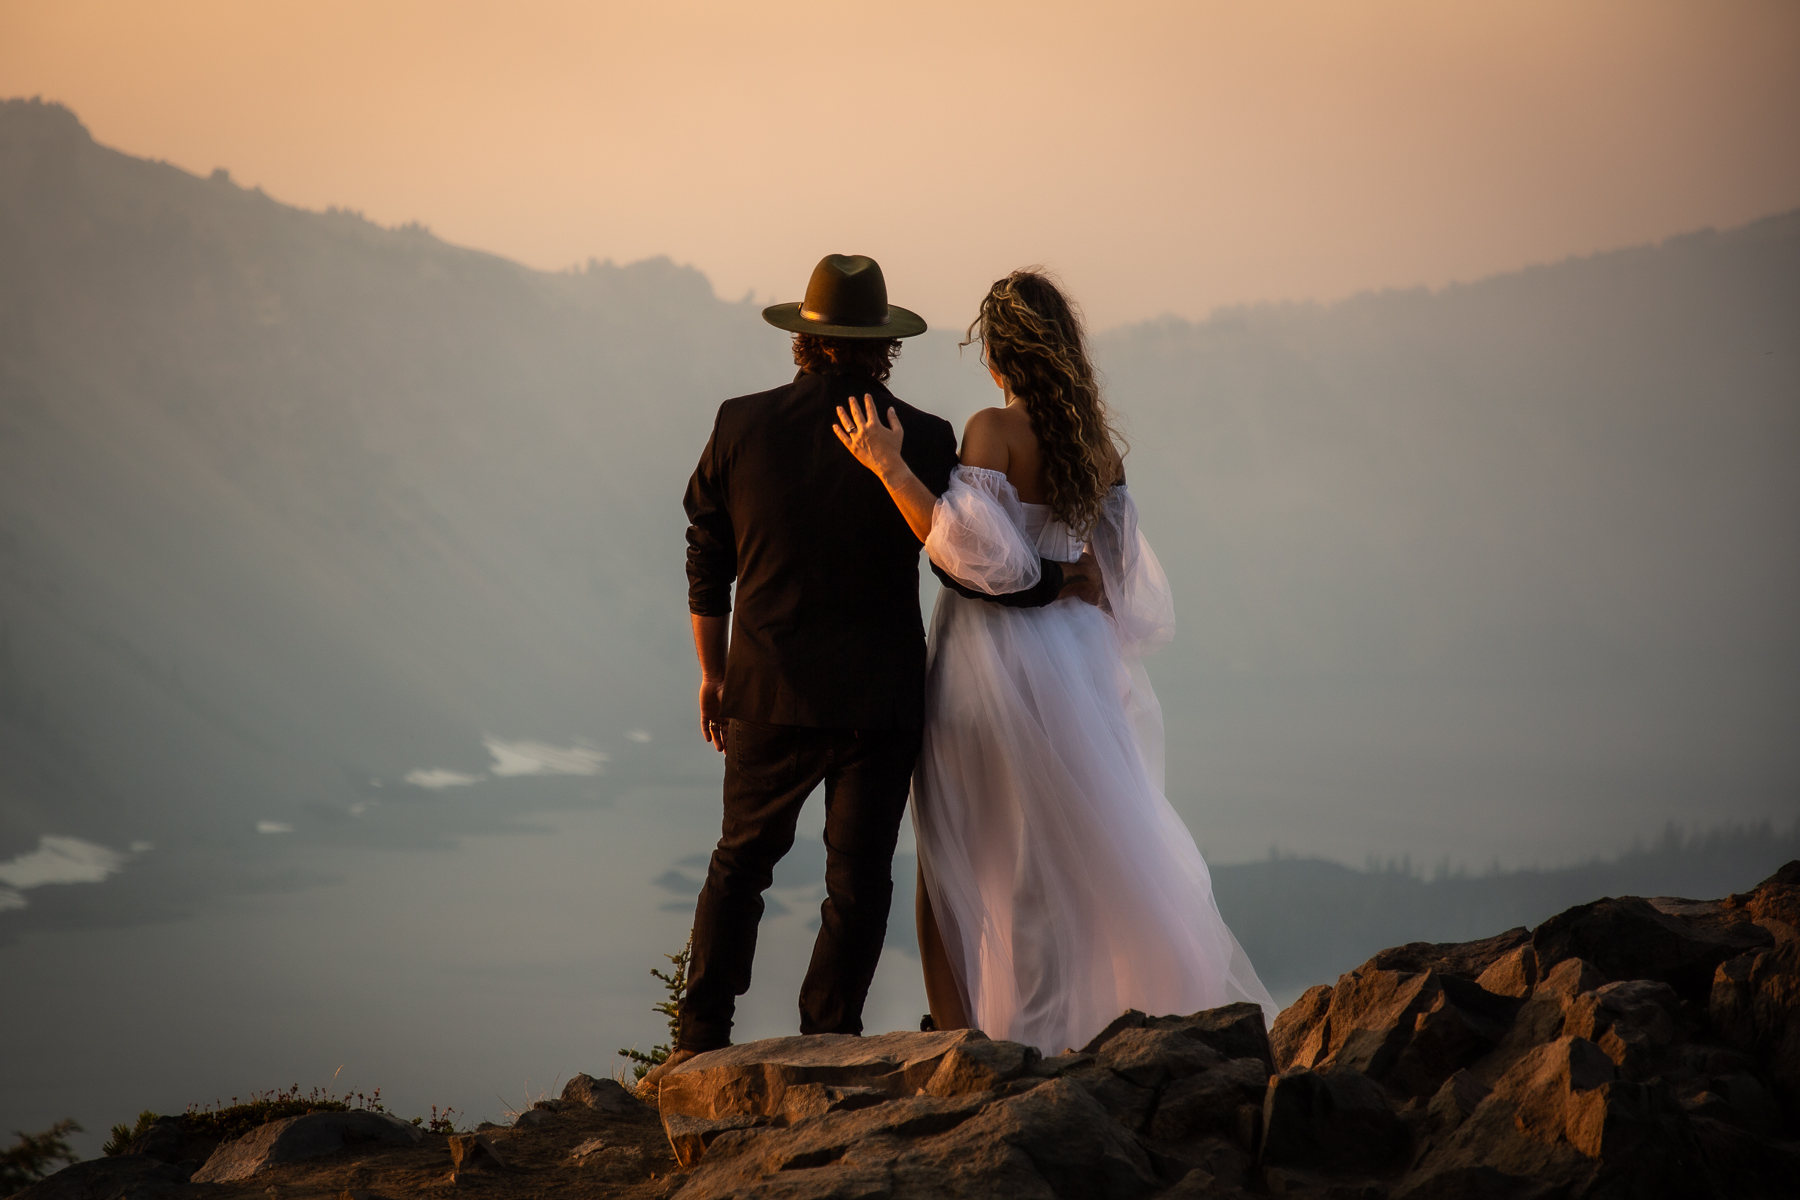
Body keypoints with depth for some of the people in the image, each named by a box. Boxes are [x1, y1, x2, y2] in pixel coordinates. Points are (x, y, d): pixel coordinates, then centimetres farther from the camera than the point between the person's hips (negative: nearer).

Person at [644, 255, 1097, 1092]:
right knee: (858, 883, 7)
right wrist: (1064, 580, 10)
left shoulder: (742, 425, -2)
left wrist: (712, 671, 18)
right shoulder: (924, 441, -8)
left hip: (768, 693, 2)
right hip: (879, 700, -2)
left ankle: (702, 1040, 16)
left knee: (741, 860, 17)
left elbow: (707, 565, 6)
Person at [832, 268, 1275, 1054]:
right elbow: (1120, 579, 9)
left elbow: (973, 548, -25)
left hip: (991, 663, -6)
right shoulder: (1097, 443, 5)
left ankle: (962, 1042, 3)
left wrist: (891, 467, -23)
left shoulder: (994, 430, -15)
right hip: (1073, 658, 6)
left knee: (967, 861, 3)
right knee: (1076, 853, 15)